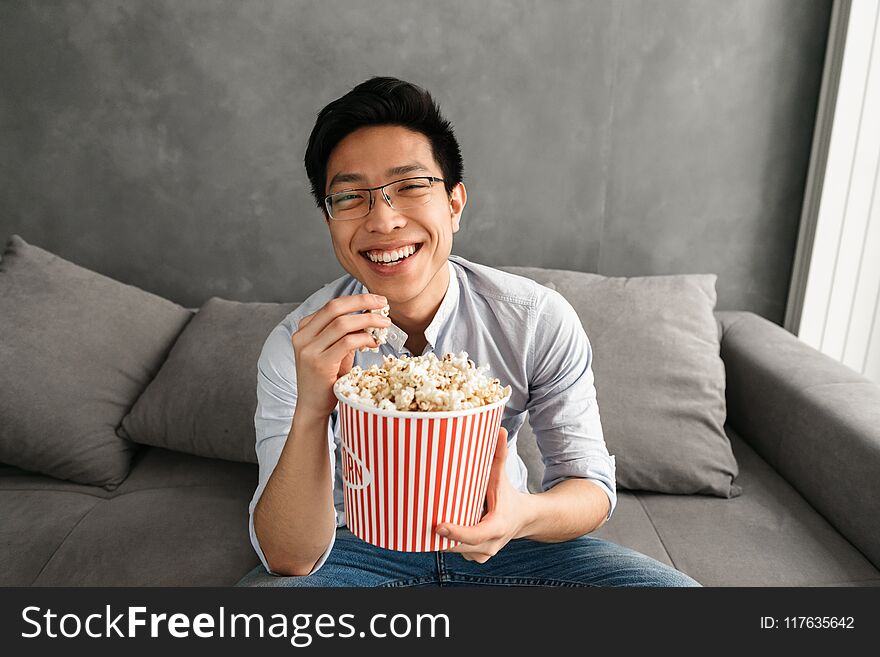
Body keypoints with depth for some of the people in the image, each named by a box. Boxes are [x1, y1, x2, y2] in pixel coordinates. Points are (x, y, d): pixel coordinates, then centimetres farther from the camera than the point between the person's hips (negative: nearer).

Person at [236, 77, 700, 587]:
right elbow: (290, 559, -20)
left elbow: (593, 486, -9)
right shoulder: (297, 347, -17)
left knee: (670, 585, -17)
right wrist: (311, 409, -38)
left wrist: (524, 514, -33)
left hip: (491, 539, 2)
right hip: (360, 547, -2)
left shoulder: (540, 321, -17)